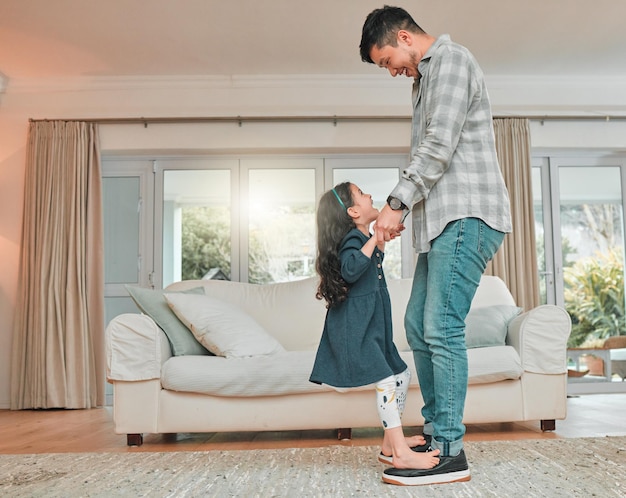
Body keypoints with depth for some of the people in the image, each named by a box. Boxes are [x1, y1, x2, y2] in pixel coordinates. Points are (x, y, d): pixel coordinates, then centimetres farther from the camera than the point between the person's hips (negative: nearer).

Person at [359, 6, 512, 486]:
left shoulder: (451, 58, -3)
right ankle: (436, 431, 17)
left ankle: (450, 453, -7)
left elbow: (440, 146, -15)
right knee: (418, 325, 9)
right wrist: (404, 207, 13)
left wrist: (397, 202, -15)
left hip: (466, 216, -10)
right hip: (444, 218, 10)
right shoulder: (426, 76, 26)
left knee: (441, 328, -13)